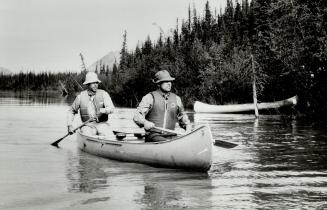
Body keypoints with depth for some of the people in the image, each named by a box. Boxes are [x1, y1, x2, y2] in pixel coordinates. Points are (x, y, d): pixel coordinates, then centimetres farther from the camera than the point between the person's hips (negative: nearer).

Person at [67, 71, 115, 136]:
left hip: (102, 124, 0)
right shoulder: (81, 96, 2)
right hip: (88, 126, 0)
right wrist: (69, 125, 4)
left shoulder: (103, 94, -1)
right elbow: (71, 111, 15)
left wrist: (101, 110, -35)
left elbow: (111, 108, -14)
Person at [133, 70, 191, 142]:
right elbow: (137, 116, -6)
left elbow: (182, 116, 30)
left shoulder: (176, 99, 16)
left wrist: (188, 126, 9)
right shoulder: (150, 97, 2)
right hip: (153, 136, -4)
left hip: (170, 136, 5)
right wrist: (145, 122, -28)